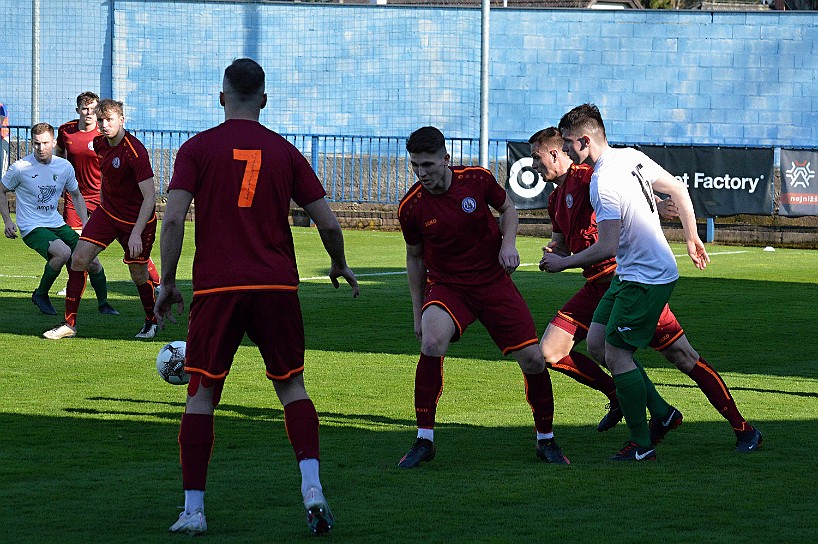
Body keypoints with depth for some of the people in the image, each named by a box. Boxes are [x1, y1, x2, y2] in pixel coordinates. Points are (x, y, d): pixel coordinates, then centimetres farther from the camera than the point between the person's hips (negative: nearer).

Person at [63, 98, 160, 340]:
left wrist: (136, 233, -30)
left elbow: (150, 197, -24)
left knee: (138, 275, 3)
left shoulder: (135, 152, -24)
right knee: (79, 259, -8)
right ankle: (69, 324, -2)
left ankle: (151, 322, 31)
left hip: (137, 219, -6)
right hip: (107, 212, 6)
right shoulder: (101, 143, -1)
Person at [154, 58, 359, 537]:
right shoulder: (285, 152, 8)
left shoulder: (198, 148, 2)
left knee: (201, 394, 6)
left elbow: (174, 218, -8)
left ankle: (193, 510, 2)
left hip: (217, 287, -2)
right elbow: (328, 223, 6)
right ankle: (312, 488, -5)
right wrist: (340, 266, 25)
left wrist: (167, 282, 1)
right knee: (292, 386, 13)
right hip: (278, 285, 2)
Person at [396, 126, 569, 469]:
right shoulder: (411, 207, -10)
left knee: (533, 360, -4)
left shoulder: (477, 180, -11)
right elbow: (414, 258, 5)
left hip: (494, 282, 1)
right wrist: (418, 311, 8)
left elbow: (507, 209, 9)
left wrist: (508, 242, -10)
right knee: (431, 342, -31)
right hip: (446, 287, -1)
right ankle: (424, 440, -19)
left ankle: (546, 439, 20)